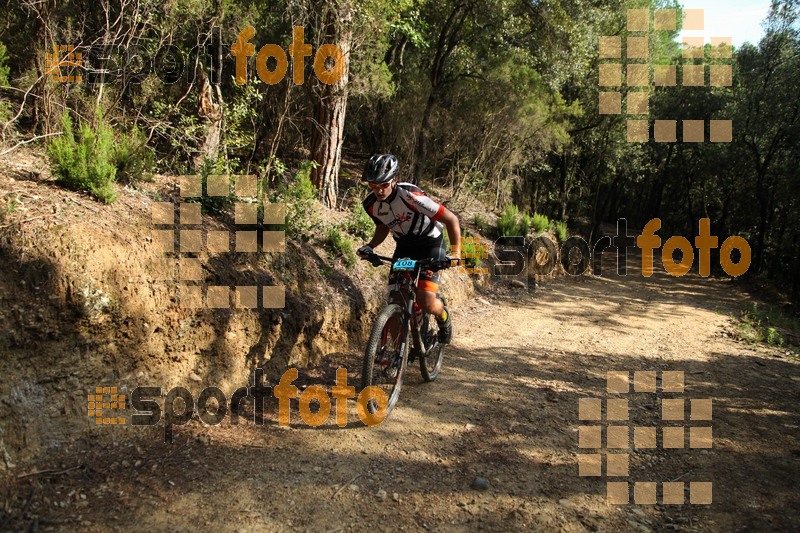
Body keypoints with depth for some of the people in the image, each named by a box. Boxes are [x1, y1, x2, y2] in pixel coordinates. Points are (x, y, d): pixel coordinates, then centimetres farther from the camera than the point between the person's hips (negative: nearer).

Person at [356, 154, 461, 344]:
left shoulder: (411, 196, -31)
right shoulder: (371, 204, -13)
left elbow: (451, 219, -24)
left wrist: (455, 253, -28)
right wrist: (370, 246, -7)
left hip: (430, 243, -5)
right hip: (404, 246, 5)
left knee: (425, 301, -19)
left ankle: (444, 317, 17)